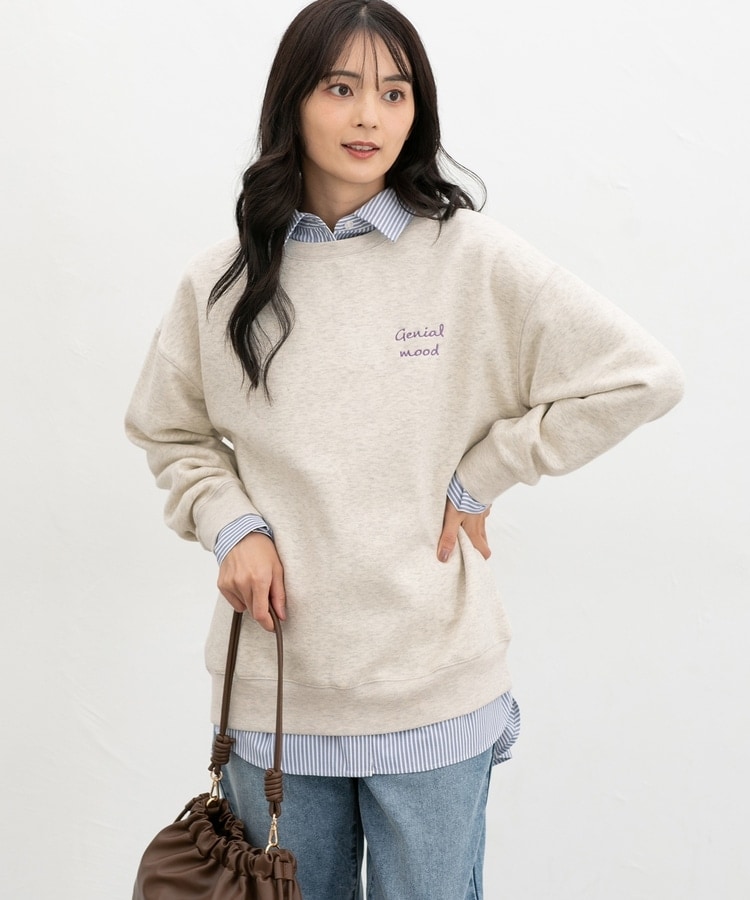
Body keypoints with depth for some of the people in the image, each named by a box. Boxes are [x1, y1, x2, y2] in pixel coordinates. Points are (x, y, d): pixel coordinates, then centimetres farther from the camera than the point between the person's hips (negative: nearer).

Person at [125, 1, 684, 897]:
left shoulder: (472, 257, -7)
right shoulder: (221, 280, 1)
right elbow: (169, 432, 15)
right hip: (273, 684, 2)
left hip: (434, 689, -2)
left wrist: (477, 478, -6)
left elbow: (641, 376, -7)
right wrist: (231, 525, -4)